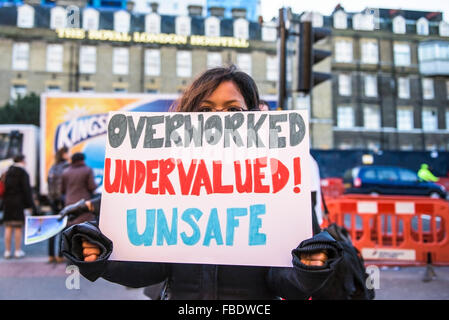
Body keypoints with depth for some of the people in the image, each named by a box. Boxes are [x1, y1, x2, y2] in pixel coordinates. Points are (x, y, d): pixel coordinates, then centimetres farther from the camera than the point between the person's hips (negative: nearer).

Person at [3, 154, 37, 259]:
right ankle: (18, 251, 6)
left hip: (7, 203, 6)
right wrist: (32, 205, -9)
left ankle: (7, 251, 12)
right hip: (18, 203, -6)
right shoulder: (23, 173, -10)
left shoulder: (7, 172, 9)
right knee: (18, 228, 1)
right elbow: (27, 190, -13)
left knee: (8, 228, 9)